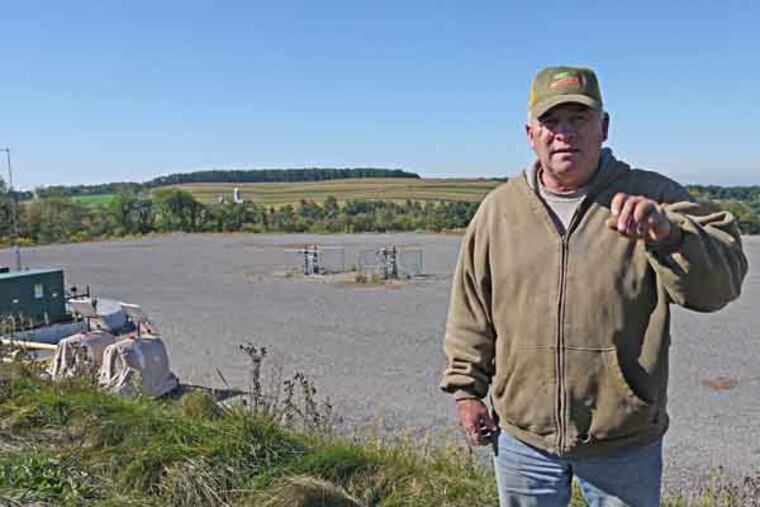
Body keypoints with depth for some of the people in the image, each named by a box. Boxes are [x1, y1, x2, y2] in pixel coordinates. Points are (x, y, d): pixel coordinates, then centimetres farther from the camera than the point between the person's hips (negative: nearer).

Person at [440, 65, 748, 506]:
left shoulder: (652, 197, -6)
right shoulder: (499, 209, 0)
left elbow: (722, 278, -18)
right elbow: (471, 312, 6)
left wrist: (666, 233, -36)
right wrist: (467, 388, 7)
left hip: (625, 442, -1)